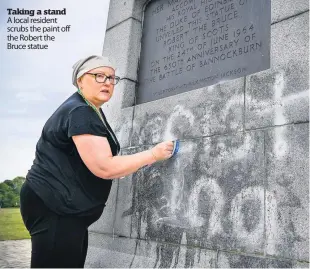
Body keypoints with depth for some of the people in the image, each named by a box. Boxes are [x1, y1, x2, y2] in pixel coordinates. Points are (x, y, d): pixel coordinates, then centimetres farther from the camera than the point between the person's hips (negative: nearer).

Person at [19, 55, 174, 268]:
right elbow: (104, 167, -24)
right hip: (52, 209, -10)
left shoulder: (91, 111, 16)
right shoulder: (78, 112, -17)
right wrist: (153, 154, -15)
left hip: (66, 209, 10)